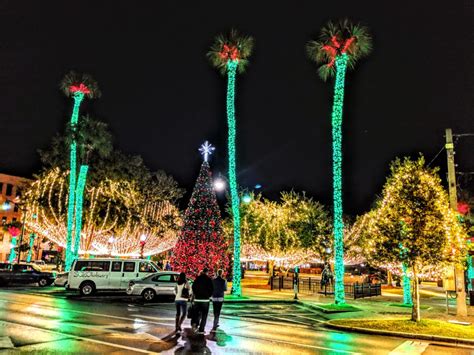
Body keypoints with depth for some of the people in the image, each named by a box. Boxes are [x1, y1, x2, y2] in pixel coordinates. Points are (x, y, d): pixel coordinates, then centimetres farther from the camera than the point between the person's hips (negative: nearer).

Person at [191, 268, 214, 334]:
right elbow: (212, 289, -7)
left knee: (197, 313, 14)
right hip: (205, 299, -3)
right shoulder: (208, 279, -6)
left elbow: (193, 287, 5)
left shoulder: (197, 278, 4)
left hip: (197, 299, 3)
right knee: (204, 315, 5)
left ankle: (194, 323, -12)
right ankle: (201, 330, 3)